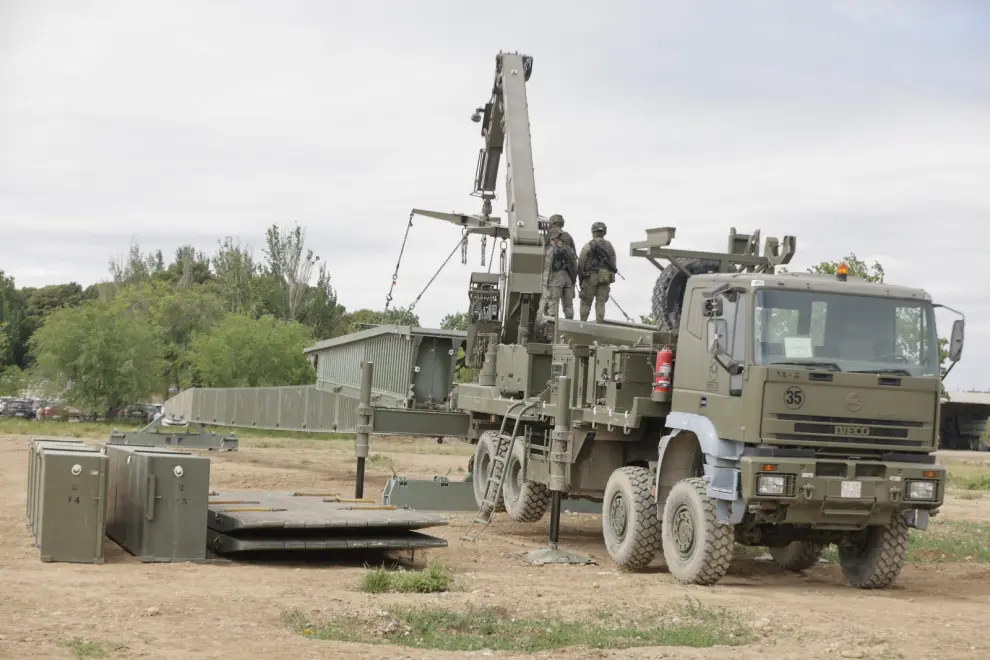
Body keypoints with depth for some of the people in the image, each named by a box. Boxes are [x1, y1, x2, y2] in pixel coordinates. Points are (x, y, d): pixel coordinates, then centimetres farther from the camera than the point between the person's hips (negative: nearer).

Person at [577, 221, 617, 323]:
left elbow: (581, 264, -2)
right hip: (605, 279, 4)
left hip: (591, 277, -3)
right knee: (601, 303, 3)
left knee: (586, 302, 1)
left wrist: (581, 280, 7)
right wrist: (609, 281, 17)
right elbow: (613, 265, 13)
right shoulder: (610, 247, 13)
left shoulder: (588, 246, -1)